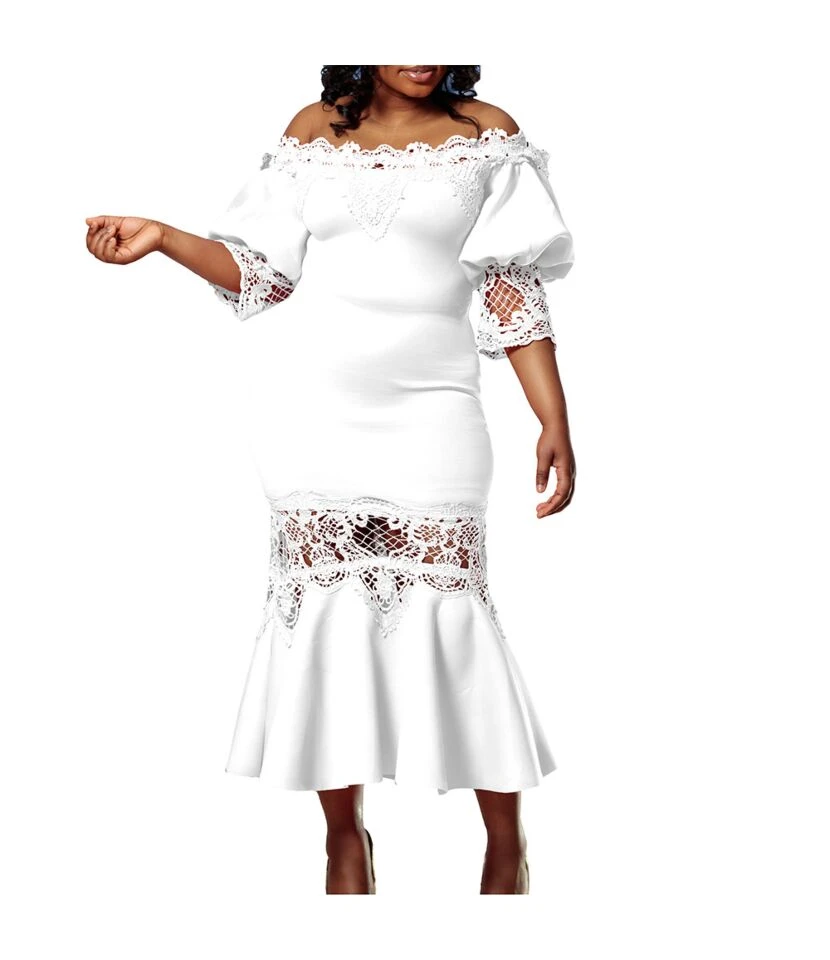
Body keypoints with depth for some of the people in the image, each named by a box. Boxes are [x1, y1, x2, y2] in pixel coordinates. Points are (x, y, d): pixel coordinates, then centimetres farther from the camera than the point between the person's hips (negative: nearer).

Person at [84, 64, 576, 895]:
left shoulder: (487, 134, 5)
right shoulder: (313, 131, 10)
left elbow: (515, 290, 1)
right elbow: (265, 273, 9)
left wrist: (555, 421, -5)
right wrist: (163, 237, -4)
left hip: (428, 407, -2)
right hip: (310, 404, 2)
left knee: (447, 604, -7)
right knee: (321, 598, 0)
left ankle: (506, 842, 9)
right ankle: (344, 835, 14)